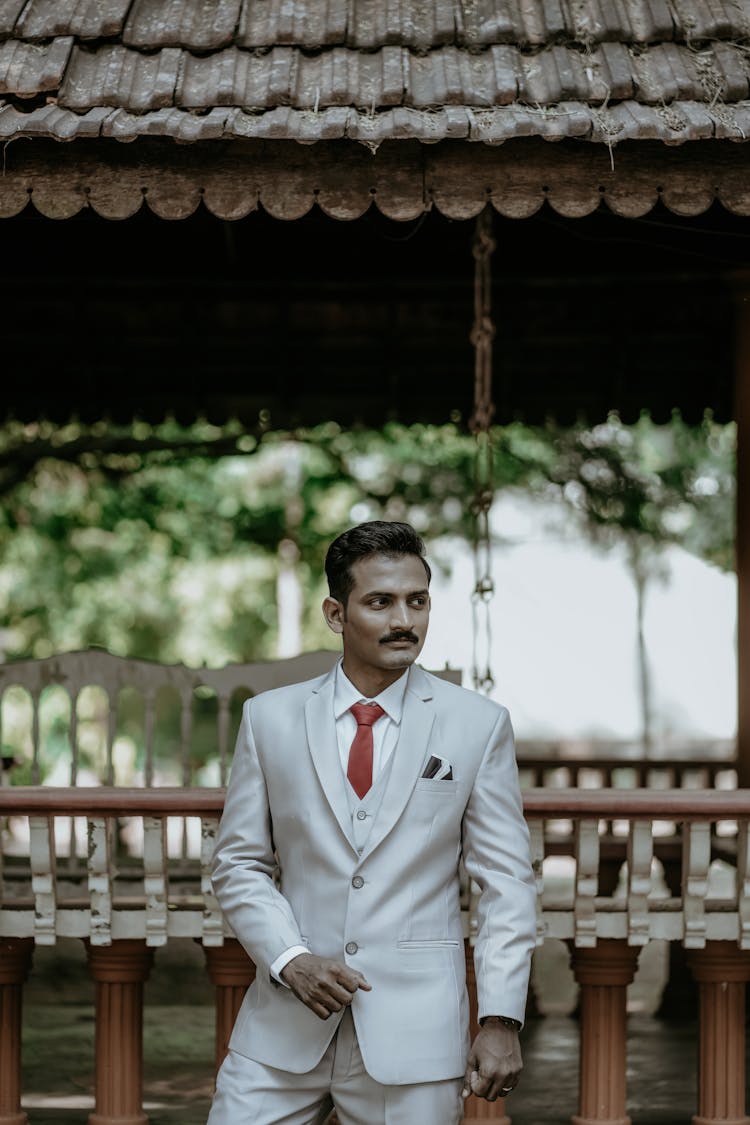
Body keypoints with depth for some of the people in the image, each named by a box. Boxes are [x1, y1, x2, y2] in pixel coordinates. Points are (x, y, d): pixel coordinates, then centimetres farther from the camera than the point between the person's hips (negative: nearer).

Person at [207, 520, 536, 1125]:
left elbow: (506, 882, 1)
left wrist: (501, 1019, -7)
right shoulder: (269, 718, 5)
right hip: (284, 1029, 1)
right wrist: (289, 959, -8)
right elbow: (240, 865, 8)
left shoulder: (480, 725, 2)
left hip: (414, 1028, -1)